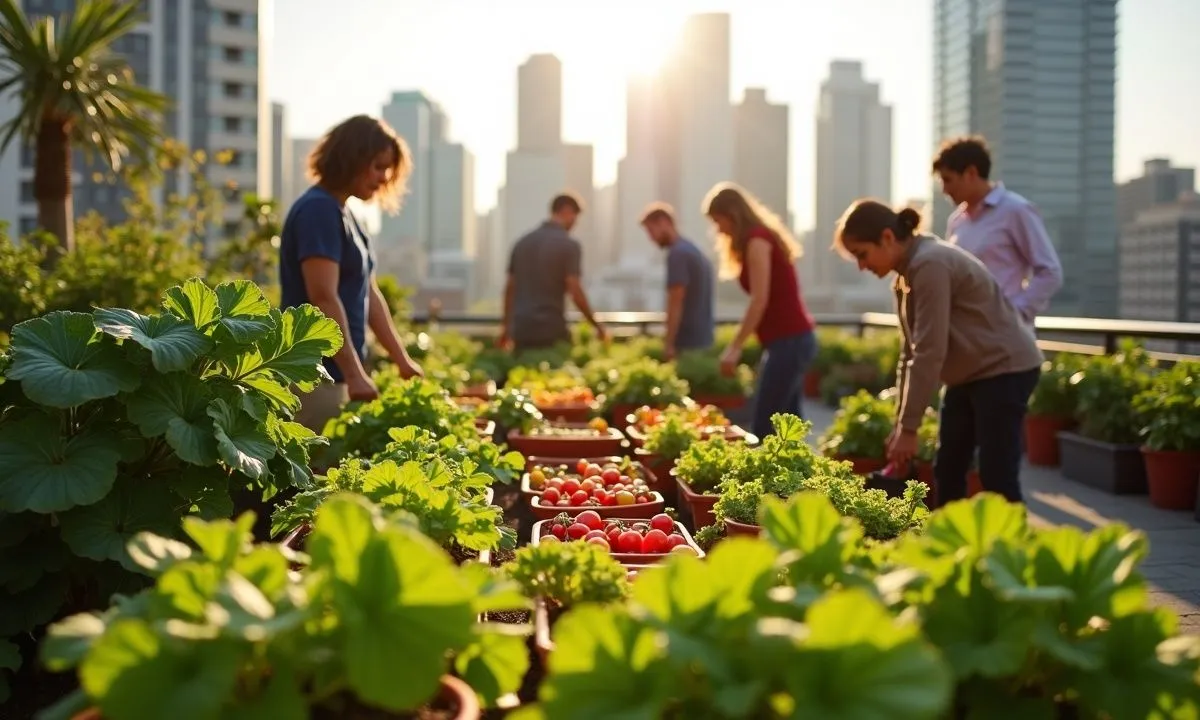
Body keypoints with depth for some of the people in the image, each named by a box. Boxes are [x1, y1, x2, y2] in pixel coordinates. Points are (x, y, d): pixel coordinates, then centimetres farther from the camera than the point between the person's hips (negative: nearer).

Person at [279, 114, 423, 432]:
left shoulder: (343, 215, 15)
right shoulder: (318, 210, -13)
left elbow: (369, 295, 20)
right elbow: (324, 298, -22)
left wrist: (402, 360, 18)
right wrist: (354, 374, -25)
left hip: (334, 371, 9)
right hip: (316, 374, -9)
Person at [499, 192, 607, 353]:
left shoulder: (523, 242, 10)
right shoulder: (569, 245, -7)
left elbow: (510, 287, 13)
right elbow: (575, 292, -12)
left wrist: (506, 326, 21)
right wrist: (597, 325, -3)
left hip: (521, 328, 6)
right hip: (551, 329, -5)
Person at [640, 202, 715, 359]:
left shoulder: (677, 253, -14)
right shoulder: (693, 250, 16)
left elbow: (676, 302, -19)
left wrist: (669, 343, -17)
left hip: (688, 342, -9)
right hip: (701, 340, 9)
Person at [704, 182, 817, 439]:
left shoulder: (757, 240, -9)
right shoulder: (763, 237, 18)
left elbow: (760, 300, -18)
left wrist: (734, 347, -17)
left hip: (788, 340, -10)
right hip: (792, 338, 10)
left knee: (764, 426, -11)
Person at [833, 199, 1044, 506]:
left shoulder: (930, 265, -22)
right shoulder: (906, 274, 9)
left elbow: (931, 353, -25)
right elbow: (910, 353, 10)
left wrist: (909, 427, -22)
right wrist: (900, 424, 7)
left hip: (1005, 368, -10)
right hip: (971, 373, 10)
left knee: (997, 478, -10)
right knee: (946, 474, 9)